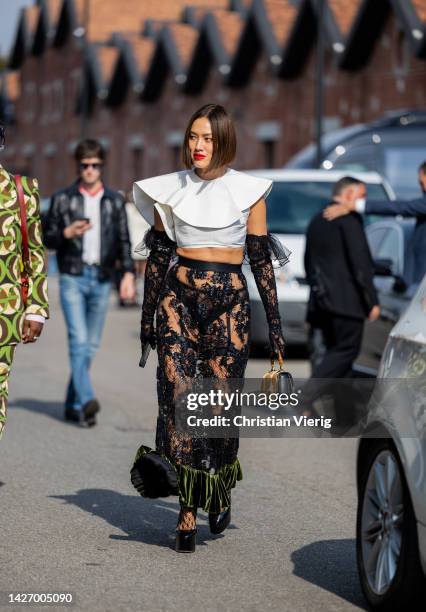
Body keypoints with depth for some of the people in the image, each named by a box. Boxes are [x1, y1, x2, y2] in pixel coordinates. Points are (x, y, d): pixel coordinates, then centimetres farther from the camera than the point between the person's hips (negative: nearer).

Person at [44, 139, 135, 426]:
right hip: (72, 277, -2)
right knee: (79, 340, -15)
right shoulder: (62, 199, 6)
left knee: (91, 345, 5)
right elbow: (48, 238, 7)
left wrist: (128, 273, -5)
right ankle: (86, 400, -24)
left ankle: (73, 405, 15)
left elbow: (124, 241, 8)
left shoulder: (114, 201, 10)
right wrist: (67, 233, -14)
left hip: (101, 280, 2)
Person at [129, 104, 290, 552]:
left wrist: (274, 323, 3)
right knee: (178, 396, -13)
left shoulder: (248, 192, 4)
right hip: (178, 299, 1)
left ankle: (220, 491, 25)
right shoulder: (170, 190, 8)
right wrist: (147, 315, 10)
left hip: (229, 303, -1)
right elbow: (157, 254, 12)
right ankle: (187, 509, -12)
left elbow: (260, 259, 5)